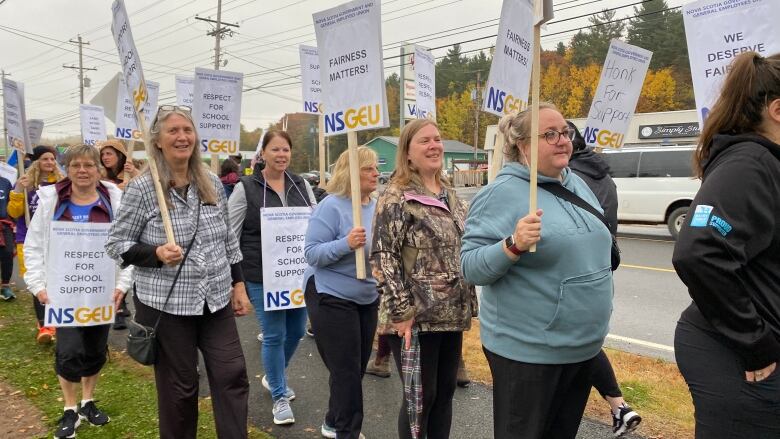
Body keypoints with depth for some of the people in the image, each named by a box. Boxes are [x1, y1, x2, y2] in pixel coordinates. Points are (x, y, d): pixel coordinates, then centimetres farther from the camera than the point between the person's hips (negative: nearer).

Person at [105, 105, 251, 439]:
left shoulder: (212, 183, 4)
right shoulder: (140, 188, -9)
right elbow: (116, 244, -4)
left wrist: (238, 284, 9)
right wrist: (157, 254, -22)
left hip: (216, 301, 4)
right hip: (166, 305, -4)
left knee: (233, 376, 4)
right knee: (178, 387, 10)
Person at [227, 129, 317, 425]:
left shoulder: (301, 185, 6)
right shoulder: (246, 188, -6)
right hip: (262, 276, -4)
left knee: (296, 330, 14)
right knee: (273, 335, 2)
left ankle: (273, 377, 41)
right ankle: (279, 397, 21)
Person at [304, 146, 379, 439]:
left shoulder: (377, 206, 3)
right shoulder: (332, 206, -17)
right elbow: (312, 253, -20)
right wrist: (346, 243, -34)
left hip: (368, 297, 8)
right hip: (332, 297, -7)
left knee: (357, 368, 17)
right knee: (346, 370, 0)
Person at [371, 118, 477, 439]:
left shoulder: (449, 194, 11)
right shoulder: (396, 198, -12)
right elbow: (382, 257, -17)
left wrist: (468, 305, 15)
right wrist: (400, 312, -19)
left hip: (452, 314, 7)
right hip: (417, 317, -7)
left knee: (445, 392, 16)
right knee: (421, 397, 4)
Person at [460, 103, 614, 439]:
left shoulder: (577, 184, 7)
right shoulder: (502, 193, -16)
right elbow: (470, 267, -19)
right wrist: (513, 244, -34)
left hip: (583, 346, 7)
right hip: (527, 351, -7)